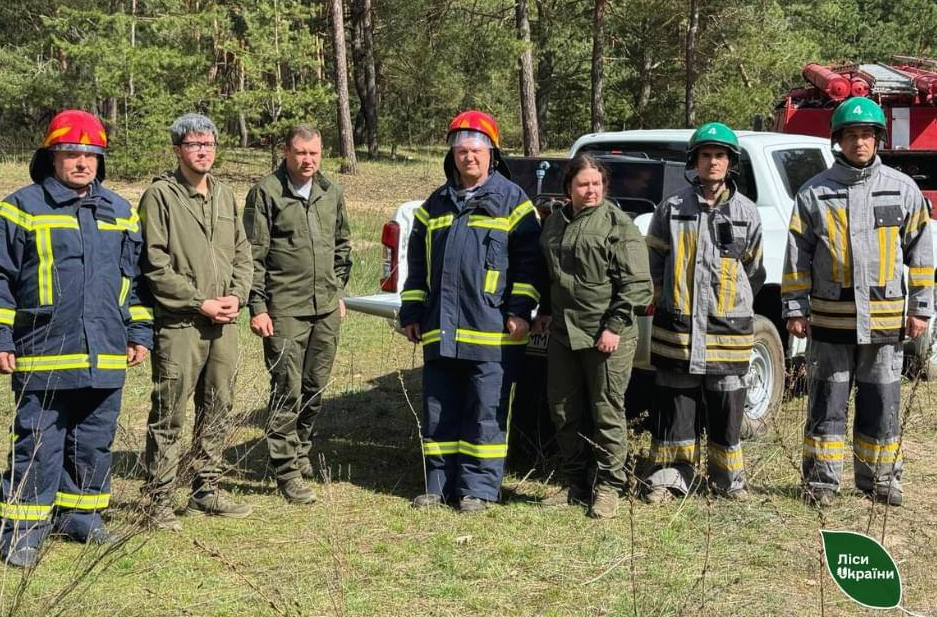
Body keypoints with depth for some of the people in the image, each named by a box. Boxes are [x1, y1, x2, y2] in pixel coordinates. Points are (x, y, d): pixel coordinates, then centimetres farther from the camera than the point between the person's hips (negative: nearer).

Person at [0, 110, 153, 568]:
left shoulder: (120, 213, 14)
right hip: (43, 356, -4)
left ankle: (81, 515, 25)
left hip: (105, 357, 4)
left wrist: (140, 333, 14)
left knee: (94, 443, 11)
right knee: (38, 444, -1)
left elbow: (136, 280, 19)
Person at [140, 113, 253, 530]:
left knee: (217, 410, 13)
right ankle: (160, 502, 6)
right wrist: (200, 302, -13)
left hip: (224, 323, 7)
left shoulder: (225, 196, 15)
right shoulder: (160, 195, -6)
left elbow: (242, 253, 17)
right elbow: (155, 264, -11)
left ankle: (206, 491, 26)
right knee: (168, 417, -3)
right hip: (179, 323, -6)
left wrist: (236, 296, 0)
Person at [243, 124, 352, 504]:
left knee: (315, 387, 14)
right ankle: (287, 470, 3)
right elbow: (253, 255, -7)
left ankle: (299, 449, 34)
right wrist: (257, 307, -11)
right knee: (287, 390, -4)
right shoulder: (267, 192, -6)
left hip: (326, 310, 6)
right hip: (284, 311, -6)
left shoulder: (331, 192, 11)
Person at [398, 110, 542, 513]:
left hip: (491, 331, -5)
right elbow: (417, 264, 19)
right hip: (441, 329, 5)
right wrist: (412, 313, 13)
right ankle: (440, 484, 18)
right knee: (439, 413, 10)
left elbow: (529, 260, -3)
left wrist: (520, 311, -10)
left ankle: (478, 488, 7)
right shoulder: (435, 205, 16)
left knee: (486, 414, -1)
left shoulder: (511, 200, 2)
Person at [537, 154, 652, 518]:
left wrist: (615, 326, -15)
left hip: (606, 337, -7)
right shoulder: (556, 222, 14)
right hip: (563, 334, 7)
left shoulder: (617, 224, -7)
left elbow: (636, 283, -11)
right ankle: (576, 485, 25)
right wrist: (545, 312, 21)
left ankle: (608, 487, 12)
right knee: (565, 412, 12)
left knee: (606, 413, 0)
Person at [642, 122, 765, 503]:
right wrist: (664, 301, 8)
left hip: (728, 329, 1)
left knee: (726, 410, 6)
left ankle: (728, 478, 20)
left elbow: (753, 271, 14)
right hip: (677, 329, 0)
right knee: (674, 406, 4)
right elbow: (652, 261, 10)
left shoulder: (746, 213, 6)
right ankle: (671, 476, 14)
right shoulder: (672, 210, 3)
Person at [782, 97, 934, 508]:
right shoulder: (815, 192, 2)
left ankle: (880, 479, 20)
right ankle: (822, 480, 12)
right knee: (827, 403, 4)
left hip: (885, 318, 1)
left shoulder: (902, 189, 5)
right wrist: (795, 309, -1)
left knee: (882, 404, 8)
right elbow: (797, 255, 4)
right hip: (830, 319, -1)